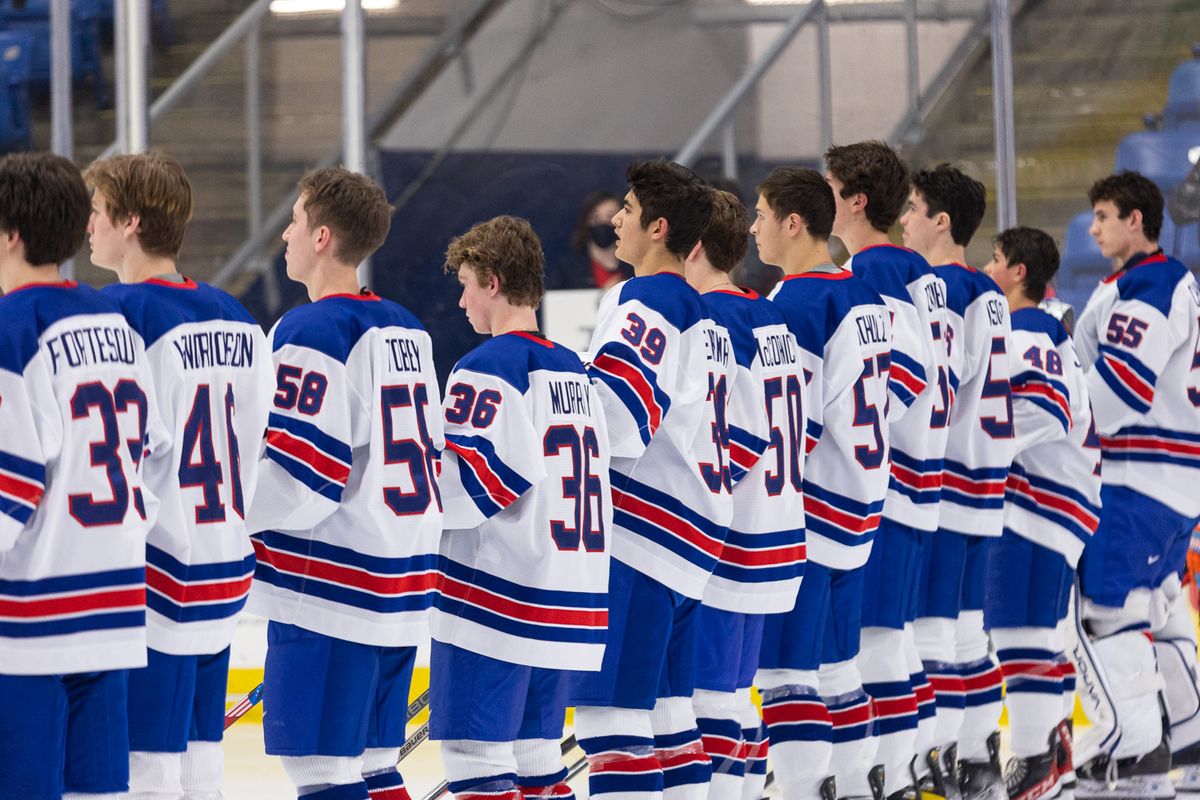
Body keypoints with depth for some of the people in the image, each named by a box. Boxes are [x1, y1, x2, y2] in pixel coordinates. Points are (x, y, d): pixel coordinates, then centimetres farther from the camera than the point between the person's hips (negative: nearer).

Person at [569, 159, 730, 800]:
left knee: (611, 713, -10)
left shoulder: (642, 302, -11)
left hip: (635, 531, -10)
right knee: (665, 708, 14)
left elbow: (613, 422, -22)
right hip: (689, 536, 10)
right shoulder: (703, 318, 19)